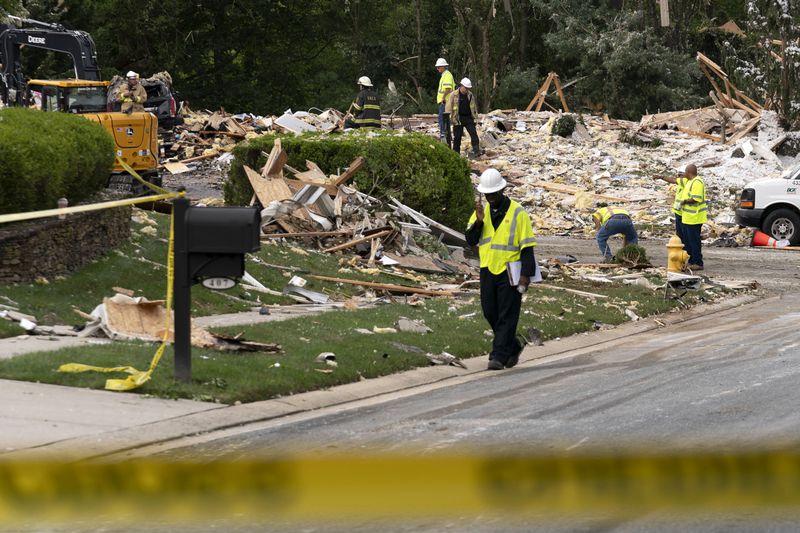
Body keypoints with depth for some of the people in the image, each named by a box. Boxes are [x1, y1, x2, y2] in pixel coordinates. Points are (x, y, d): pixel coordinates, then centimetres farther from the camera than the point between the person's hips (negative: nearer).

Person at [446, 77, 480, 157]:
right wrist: (449, 119, -10)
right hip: (458, 119, -3)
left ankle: (476, 150, -6)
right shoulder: (454, 95, -5)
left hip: (469, 118, 3)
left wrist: (475, 116, 13)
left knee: (473, 133, -6)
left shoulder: (470, 95, 9)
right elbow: (449, 108, -4)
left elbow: (474, 107, 19)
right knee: (457, 136, 1)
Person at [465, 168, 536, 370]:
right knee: (490, 313, 8)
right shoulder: (482, 210, 7)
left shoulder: (517, 213, -8)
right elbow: (470, 240, 3)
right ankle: (513, 347, 26)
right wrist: (479, 221, -14)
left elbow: (527, 246, -8)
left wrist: (526, 274, -14)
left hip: (509, 271, -5)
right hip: (488, 270, 5)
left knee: (507, 316, -4)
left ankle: (499, 356, -4)